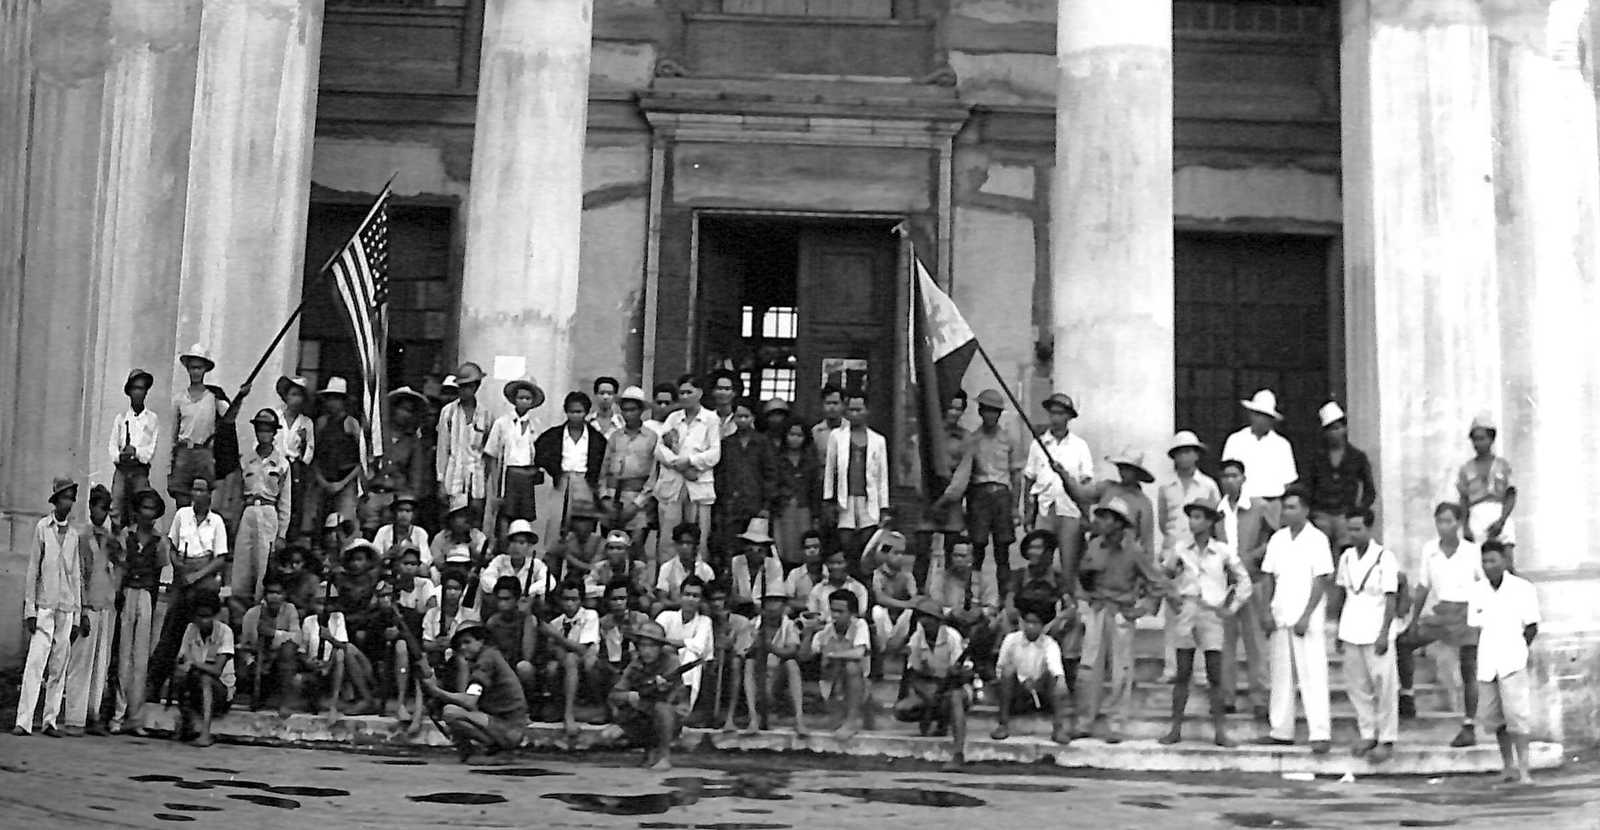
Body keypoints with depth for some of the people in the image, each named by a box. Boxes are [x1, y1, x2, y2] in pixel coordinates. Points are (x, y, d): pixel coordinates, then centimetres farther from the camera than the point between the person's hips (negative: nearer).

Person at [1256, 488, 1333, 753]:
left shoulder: (1317, 540, -5)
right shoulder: (1277, 539, 10)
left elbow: (1321, 581, -8)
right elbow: (1268, 577, 13)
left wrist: (1306, 616, -14)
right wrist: (1267, 610, 1)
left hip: (1307, 619, -5)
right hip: (1280, 617, 5)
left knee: (1313, 675, -7)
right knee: (1281, 674, 8)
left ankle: (1320, 734, -7)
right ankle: (1281, 731, 14)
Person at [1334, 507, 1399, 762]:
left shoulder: (1385, 558, -8)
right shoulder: (1346, 557, 9)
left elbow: (1391, 598, -10)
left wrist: (1384, 633, -15)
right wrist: (1339, 628, 13)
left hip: (1377, 632, -6)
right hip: (1351, 631, 6)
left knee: (1384, 686, -3)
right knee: (1356, 685, 7)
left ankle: (1387, 739, 4)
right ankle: (1367, 734, 17)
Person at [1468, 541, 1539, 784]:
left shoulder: (1522, 588, -3)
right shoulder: (1479, 591, 8)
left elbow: (1532, 628, 1)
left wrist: (1516, 650, -1)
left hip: (1512, 661, -5)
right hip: (1486, 663, 5)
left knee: (1517, 714, -12)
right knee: (1492, 716, 9)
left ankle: (1523, 770, -9)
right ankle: (1509, 764, 25)